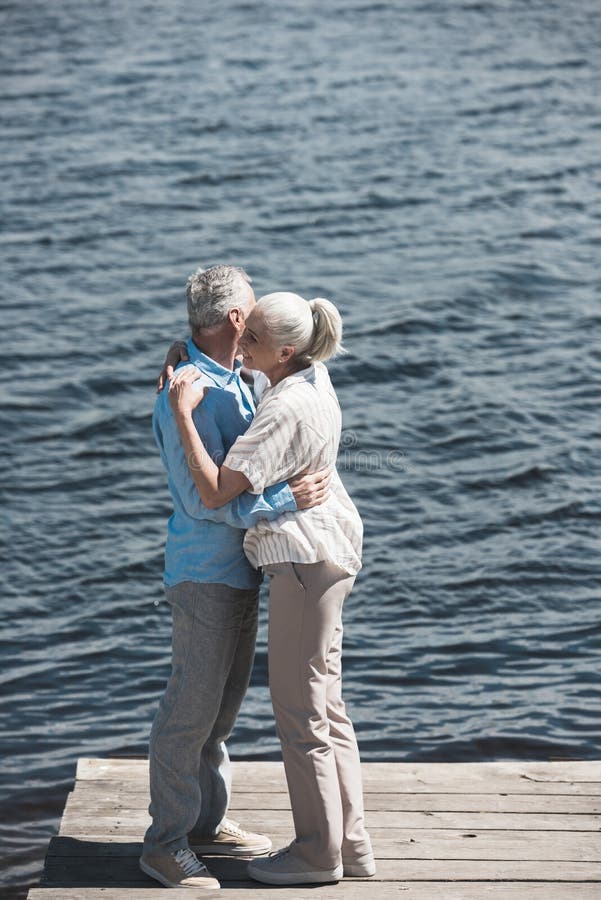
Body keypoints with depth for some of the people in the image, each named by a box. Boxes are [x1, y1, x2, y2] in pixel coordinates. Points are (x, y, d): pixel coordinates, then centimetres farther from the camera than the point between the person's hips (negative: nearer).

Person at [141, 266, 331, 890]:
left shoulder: (231, 380, 10)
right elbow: (203, 497, -26)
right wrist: (284, 499, -27)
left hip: (238, 569, 10)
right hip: (205, 573, -10)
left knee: (222, 705, 17)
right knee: (190, 710, -3)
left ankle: (207, 822, 28)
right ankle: (165, 845, 5)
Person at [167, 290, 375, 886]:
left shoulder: (285, 411, -25)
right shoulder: (312, 374, 4)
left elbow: (214, 493, -27)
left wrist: (182, 413, -24)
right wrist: (185, 358, 12)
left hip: (306, 560, -10)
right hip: (323, 555, 10)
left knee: (298, 709, 1)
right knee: (325, 706, 15)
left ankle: (318, 853, 11)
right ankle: (351, 844, 22)